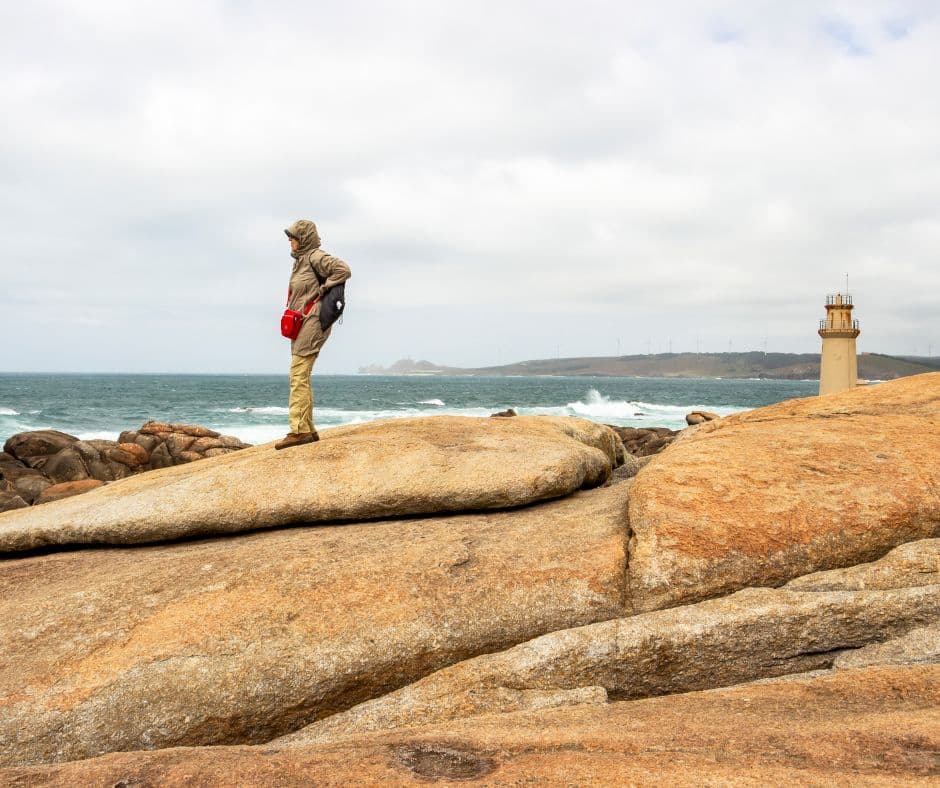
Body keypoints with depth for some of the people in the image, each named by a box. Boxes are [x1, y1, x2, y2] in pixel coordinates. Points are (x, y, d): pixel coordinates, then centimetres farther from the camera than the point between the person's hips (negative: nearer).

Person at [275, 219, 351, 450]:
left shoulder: (315, 256, -8)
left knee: (298, 376, -14)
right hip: (302, 325, 10)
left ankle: (299, 430, -15)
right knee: (301, 378, 11)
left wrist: (322, 290, -15)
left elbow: (343, 270, -21)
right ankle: (308, 430, 15)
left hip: (312, 322, -10)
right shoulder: (301, 259, 20)